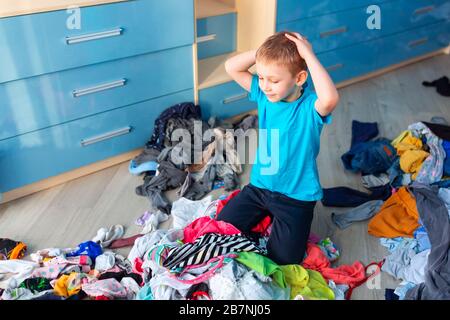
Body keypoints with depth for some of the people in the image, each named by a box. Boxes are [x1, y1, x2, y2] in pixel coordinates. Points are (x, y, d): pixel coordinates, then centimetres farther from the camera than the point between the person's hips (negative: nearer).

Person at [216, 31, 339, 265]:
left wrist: (308, 55, -36)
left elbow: (330, 99, -46)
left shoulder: (310, 107, -21)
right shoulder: (264, 94, -5)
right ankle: (267, 217, 26)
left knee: (283, 260, -7)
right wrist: (262, 51, -17)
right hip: (259, 186, 5)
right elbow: (231, 67, -5)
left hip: (296, 196, -5)